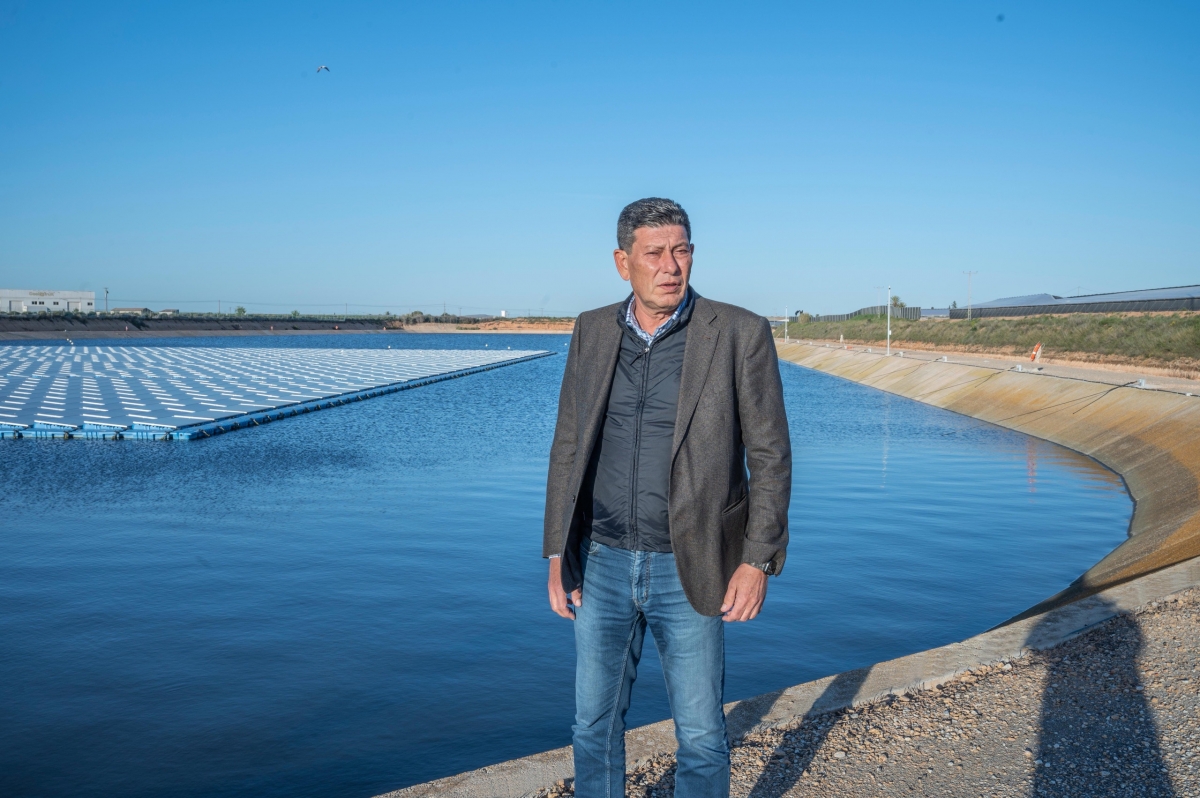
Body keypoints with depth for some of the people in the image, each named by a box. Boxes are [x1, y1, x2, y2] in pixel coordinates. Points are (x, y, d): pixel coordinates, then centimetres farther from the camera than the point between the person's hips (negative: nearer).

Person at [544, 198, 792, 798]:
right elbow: (568, 446, 8)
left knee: (701, 736, 10)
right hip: (602, 565, 3)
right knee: (594, 726, 16)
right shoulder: (592, 331, 4)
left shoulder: (739, 333, -8)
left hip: (686, 571, -3)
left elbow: (770, 455, -6)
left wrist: (757, 561, -12)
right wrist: (558, 554, 5)